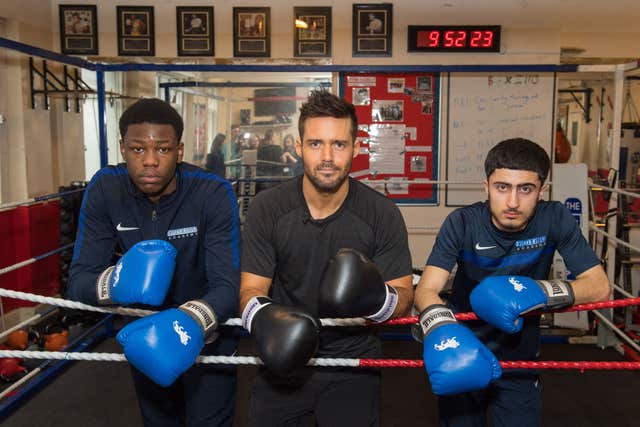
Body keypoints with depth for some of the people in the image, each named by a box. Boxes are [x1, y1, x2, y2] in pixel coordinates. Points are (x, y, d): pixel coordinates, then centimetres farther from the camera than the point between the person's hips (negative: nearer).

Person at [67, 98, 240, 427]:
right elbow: (78, 280, -19)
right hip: (143, 338, 3)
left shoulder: (213, 194, -25)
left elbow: (227, 285, -30)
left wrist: (192, 320, -51)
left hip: (206, 340, -3)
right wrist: (116, 282, -42)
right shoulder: (104, 189, -17)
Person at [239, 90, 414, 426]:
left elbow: (404, 294, -9)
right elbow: (251, 288, -9)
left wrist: (375, 298, -32)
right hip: (282, 359, 1)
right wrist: (261, 316, -32)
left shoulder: (382, 214, -13)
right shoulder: (266, 209, -11)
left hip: (352, 361, 0)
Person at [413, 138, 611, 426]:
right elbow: (426, 290, -28)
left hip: (519, 361, 1)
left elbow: (599, 286, -16)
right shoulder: (462, 223, -20)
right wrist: (442, 329, -50)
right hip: (464, 358, -1)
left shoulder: (554, 219, -16)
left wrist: (538, 292, -33)